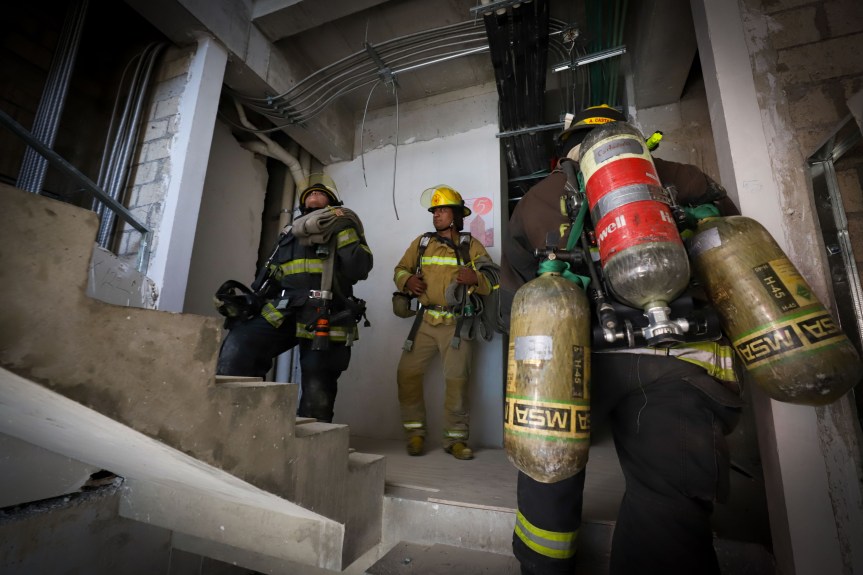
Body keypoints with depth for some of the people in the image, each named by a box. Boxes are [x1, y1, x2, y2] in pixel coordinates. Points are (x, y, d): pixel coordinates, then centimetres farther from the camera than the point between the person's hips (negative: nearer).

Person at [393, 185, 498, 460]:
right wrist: (407, 281, -7)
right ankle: (415, 432, 14)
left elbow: (493, 280, 1)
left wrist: (476, 278, -21)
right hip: (425, 320, 3)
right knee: (407, 372, -2)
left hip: (456, 323, -2)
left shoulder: (471, 245, 6)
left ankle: (455, 438, 14)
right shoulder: (421, 242, 13)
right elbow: (400, 269, 15)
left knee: (457, 379, -2)